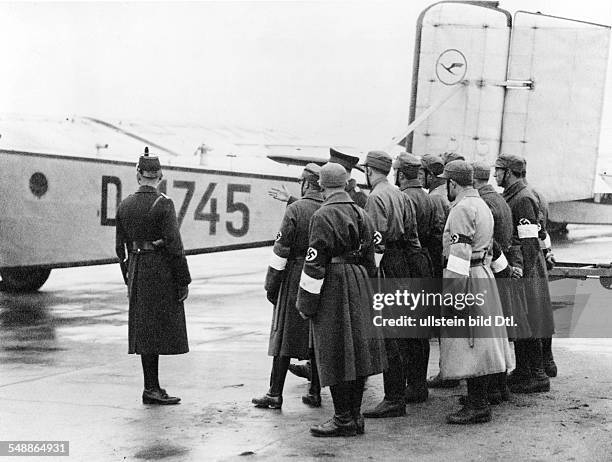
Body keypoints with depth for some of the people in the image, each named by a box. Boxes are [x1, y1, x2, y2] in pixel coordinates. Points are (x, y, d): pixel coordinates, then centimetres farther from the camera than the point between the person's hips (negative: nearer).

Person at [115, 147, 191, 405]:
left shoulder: (125, 205, 6)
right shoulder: (163, 204, -12)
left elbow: (121, 247, 10)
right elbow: (174, 245, -14)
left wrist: (128, 278, 20)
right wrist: (183, 281, -9)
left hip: (136, 270, 6)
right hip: (161, 271, -6)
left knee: (144, 330, 10)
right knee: (158, 328, -2)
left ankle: (152, 386, 17)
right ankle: (151, 389, -2)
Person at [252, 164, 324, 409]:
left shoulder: (295, 209, -10)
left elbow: (281, 251, -10)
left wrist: (271, 284, -4)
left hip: (295, 278, -4)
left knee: (285, 336, 2)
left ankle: (275, 394, 3)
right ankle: (315, 392, 16)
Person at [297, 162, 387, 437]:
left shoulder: (323, 216, -13)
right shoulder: (361, 214, 11)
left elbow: (315, 264, -15)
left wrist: (306, 302, -11)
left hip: (333, 290, -8)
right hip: (359, 286, 8)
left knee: (336, 355, -2)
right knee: (357, 350, 11)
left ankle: (344, 420, 2)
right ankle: (355, 415, 18)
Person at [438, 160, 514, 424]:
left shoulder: (462, 209, -15)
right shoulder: (482, 205, 17)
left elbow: (460, 254, -21)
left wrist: (452, 294, -21)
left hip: (467, 280, -10)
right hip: (484, 274, 10)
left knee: (468, 345, -6)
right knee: (479, 342, 12)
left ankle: (477, 407, -4)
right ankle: (479, 404, 18)